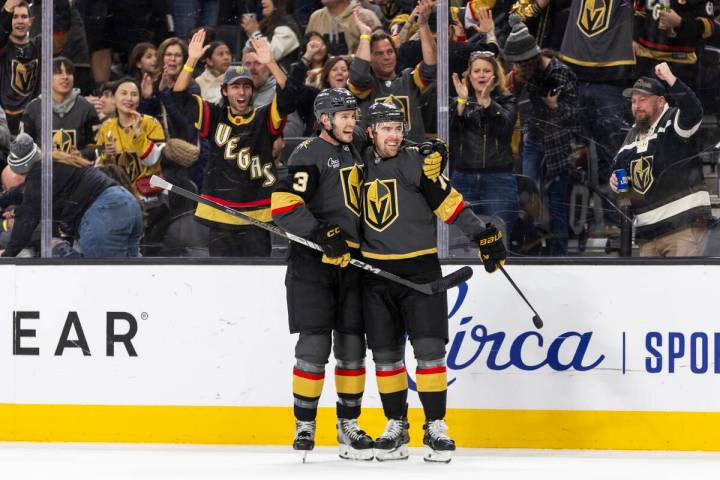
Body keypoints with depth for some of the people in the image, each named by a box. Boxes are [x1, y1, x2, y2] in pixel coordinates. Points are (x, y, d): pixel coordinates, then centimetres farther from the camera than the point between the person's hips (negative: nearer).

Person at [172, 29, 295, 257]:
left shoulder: (264, 118, 3)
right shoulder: (214, 118, 6)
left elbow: (286, 98, -14)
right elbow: (179, 96, -2)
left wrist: (270, 63, -27)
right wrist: (191, 61, -15)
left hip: (256, 213, -1)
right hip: (219, 217, 1)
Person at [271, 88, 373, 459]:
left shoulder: (354, 155, 18)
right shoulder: (309, 155, -8)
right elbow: (284, 204, -19)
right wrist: (322, 234, -25)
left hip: (351, 262, 7)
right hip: (312, 262, -7)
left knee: (352, 344, 7)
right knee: (314, 344, -9)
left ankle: (348, 425, 14)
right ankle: (304, 425, 1)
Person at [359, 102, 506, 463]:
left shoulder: (417, 162, -4)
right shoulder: (360, 165, 7)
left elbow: (449, 202, -7)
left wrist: (482, 234, -15)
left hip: (420, 268, -3)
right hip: (375, 271, 3)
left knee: (429, 348, -9)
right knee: (385, 353, 6)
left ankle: (435, 427, -2)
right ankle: (396, 427, 16)